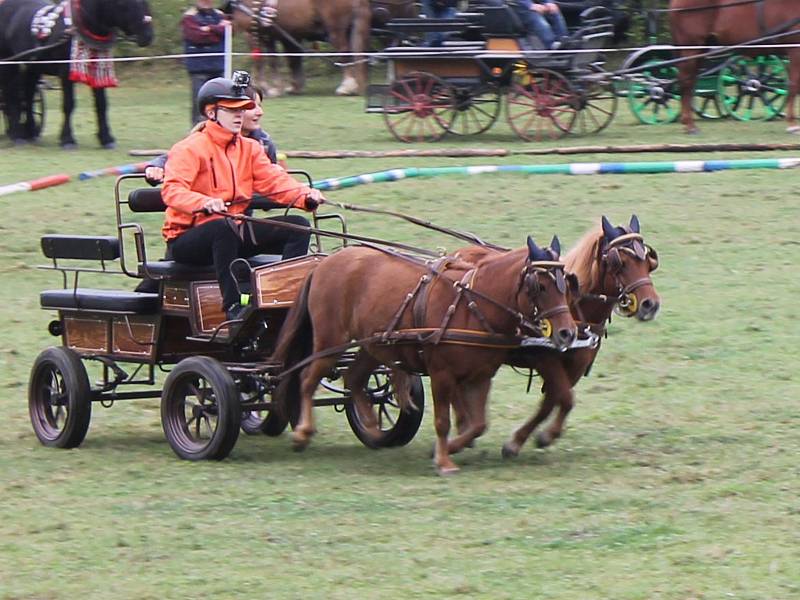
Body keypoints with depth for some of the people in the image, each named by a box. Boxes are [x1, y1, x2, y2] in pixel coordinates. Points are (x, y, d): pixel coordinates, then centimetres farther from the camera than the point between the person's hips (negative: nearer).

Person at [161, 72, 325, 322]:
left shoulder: (249, 148, 12)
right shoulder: (190, 149, -10)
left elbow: (274, 181, 1)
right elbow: (172, 190, -25)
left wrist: (306, 196, -20)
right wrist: (204, 203, -46)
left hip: (233, 233, 7)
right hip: (186, 240, -7)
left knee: (297, 226, -7)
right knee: (223, 227, -41)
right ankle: (234, 307, -44)